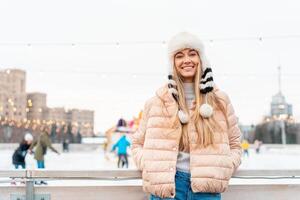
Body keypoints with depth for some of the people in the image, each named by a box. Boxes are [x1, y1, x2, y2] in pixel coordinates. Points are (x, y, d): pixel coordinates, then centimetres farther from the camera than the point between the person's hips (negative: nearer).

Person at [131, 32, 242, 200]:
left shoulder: (219, 100, 8)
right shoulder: (158, 101, 4)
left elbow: (234, 144, 15)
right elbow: (138, 143, 12)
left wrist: (223, 171, -2)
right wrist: (152, 168, -4)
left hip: (206, 185, 1)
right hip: (166, 184, -1)